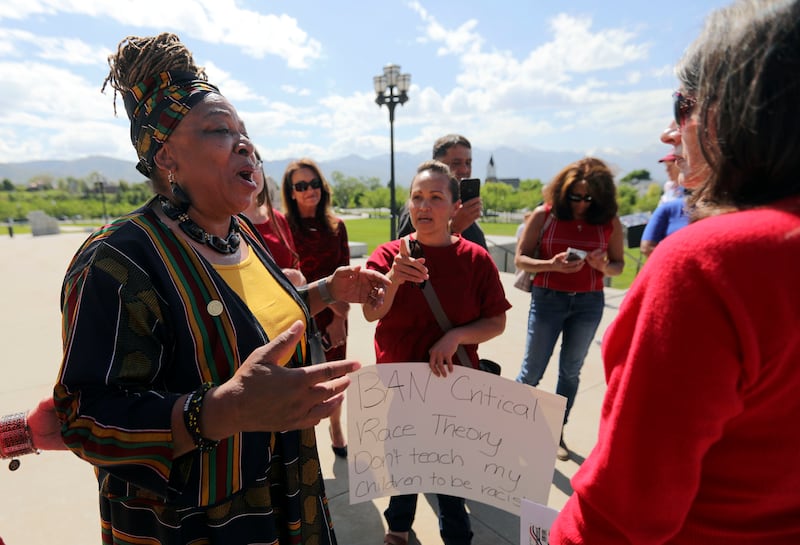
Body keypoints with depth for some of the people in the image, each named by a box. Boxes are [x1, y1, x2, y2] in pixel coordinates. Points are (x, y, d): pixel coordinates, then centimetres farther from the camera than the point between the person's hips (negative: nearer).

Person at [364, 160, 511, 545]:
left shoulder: (476, 259, -8)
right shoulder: (388, 254, -9)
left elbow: (497, 322, -5)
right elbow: (371, 313, -21)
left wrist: (456, 336, -21)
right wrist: (393, 279, -40)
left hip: (453, 382, 0)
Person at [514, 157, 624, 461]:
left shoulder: (609, 222, -2)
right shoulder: (544, 215, -7)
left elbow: (618, 265, 6)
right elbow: (520, 259, -7)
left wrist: (603, 266, -17)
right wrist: (551, 264, -24)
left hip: (589, 303, 3)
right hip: (547, 299, -2)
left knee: (571, 371, 14)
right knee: (532, 370, 5)